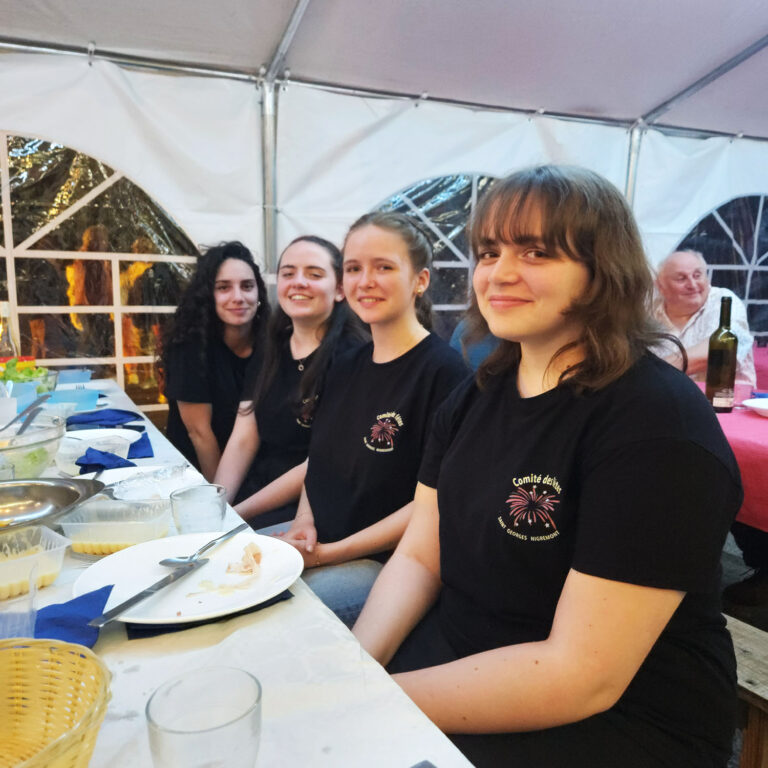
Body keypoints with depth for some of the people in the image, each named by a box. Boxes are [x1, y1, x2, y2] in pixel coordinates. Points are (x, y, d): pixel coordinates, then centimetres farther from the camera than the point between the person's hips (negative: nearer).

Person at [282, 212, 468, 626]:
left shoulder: (443, 371, -14)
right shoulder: (346, 367, 11)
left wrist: (330, 552, -15)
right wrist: (303, 522, -2)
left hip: (386, 563, -7)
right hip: (313, 542, 7)